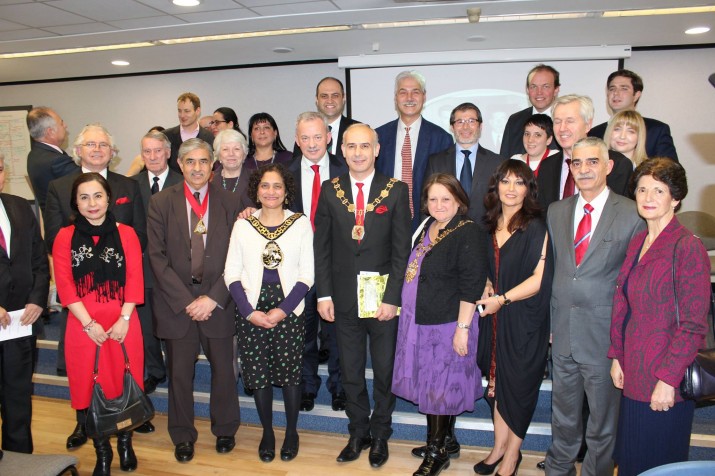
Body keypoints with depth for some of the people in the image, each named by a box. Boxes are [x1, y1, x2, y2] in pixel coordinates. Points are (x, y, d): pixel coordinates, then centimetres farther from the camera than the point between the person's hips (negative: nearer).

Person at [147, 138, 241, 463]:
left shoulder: (229, 203, 0)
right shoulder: (161, 202, 0)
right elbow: (157, 256, -4)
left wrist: (214, 298, -11)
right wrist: (185, 301, -11)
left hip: (217, 300, 0)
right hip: (176, 300, 0)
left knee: (223, 367, 9)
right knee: (179, 371, 8)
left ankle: (225, 429, 32)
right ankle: (183, 436, 29)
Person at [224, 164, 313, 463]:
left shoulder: (301, 224, 0)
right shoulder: (242, 225, 3)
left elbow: (306, 275, -2)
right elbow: (232, 274, 2)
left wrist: (283, 310, -12)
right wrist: (250, 312, -9)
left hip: (289, 311, -1)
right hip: (251, 311, 1)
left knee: (290, 374, 3)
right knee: (258, 374, 7)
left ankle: (291, 431, 26)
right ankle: (267, 432, 28)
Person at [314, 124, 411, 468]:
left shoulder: (396, 191, -4)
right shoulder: (330, 190, 2)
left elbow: (402, 250, -6)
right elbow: (321, 246, 3)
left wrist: (392, 298, -12)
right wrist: (324, 294, -3)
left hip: (383, 298, -2)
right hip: (344, 298, 2)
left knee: (385, 371, 12)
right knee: (350, 372, 14)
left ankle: (380, 434, 32)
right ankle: (359, 433, 33)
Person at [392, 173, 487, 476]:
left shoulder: (468, 233, -14)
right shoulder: (426, 227, 11)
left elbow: (471, 285, -17)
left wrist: (462, 328, -19)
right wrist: (409, 311, 17)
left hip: (446, 325, -8)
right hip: (418, 321, 8)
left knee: (440, 386, 3)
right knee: (431, 384, 17)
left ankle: (437, 451, 20)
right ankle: (445, 441, 34)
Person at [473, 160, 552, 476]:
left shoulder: (535, 227, -11)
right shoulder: (490, 226, 7)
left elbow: (539, 278, -15)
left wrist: (502, 299, -16)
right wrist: (486, 288, 0)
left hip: (524, 319, -5)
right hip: (494, 318, 5)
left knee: (518, 384, 7)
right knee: (497, 381, 13)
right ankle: (499, 446, 29)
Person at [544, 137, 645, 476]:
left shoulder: (633, 215, -9)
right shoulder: (556, 212, 5)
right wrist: (552, 323, 8)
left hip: (606, 335, -4)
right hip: (563, 332, 4)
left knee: (603, 416, 14)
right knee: (563, 413, 21)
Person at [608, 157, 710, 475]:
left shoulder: (688, 247, -14)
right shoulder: (637, 243, 8)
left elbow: (692, 325, -16)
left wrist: (669, 379, -17)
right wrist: (617, 356, 9)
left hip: (665, 381, -7)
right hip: (634, 372, 7)